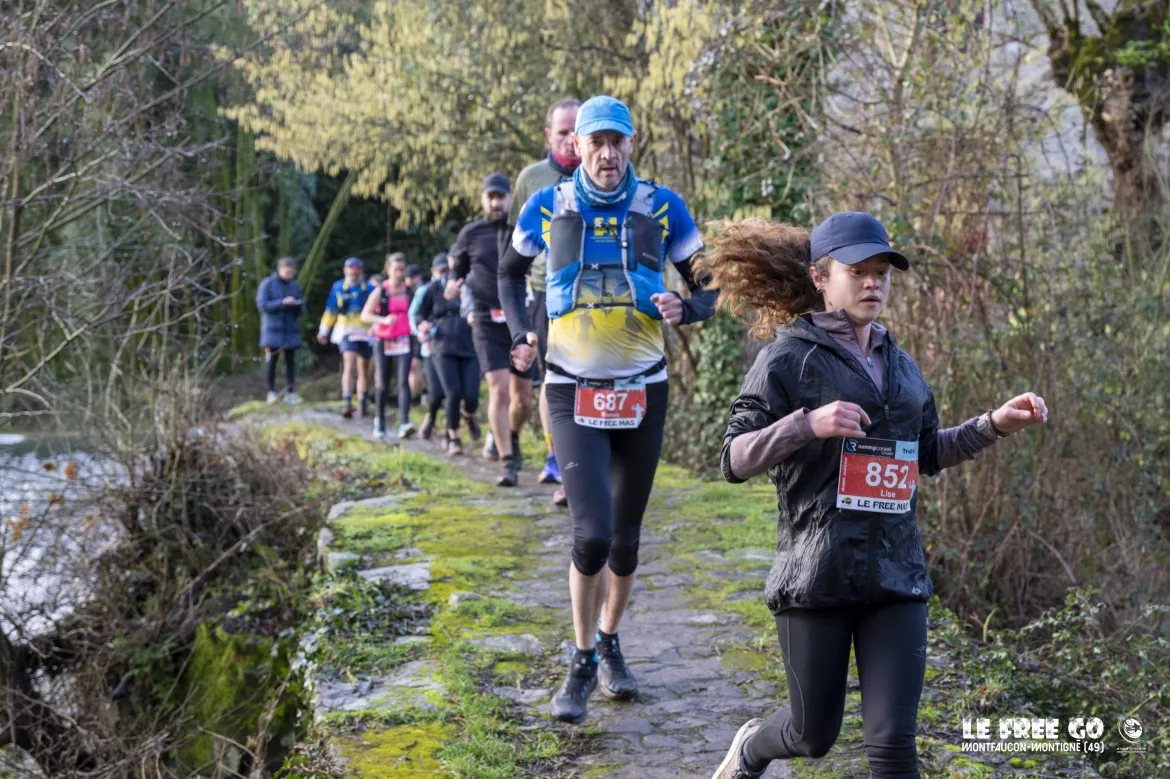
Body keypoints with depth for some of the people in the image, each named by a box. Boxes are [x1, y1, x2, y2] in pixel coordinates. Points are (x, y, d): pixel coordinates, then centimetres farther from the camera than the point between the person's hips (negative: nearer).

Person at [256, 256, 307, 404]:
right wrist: (282, 302, -19)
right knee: (271, 359, -4)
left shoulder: (296, 286, 7)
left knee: (290, 360, 0)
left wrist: (296, 305, -14)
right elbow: (262, 305, -10)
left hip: (291, 329, 3)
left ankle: (290, 392, 3)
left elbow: (302, 309, 9)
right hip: (272, 329, -3)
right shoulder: (267, 284, -2)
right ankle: (271, 392, 3)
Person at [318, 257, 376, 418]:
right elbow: (330, 310, 16)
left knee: (363, 369, 8)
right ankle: (347, 403, -26)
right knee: (349, 364, -18)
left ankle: (362, 403, 21)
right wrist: (323, 331, 20)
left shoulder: (369, 289, 1)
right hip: (346, 332, -1)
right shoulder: (338, 287, 5)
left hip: (366, 333, 1)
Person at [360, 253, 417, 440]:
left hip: (404, 342, 0)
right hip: (384, 342, 0)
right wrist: (384, 320, -21)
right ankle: (380, 421, 29)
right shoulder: (380, 292, -2)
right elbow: (365, 315, -5)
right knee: (382, 384, 7)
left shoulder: (410, 291, 3)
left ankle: (404, 423, -24)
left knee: (404, 381, -15)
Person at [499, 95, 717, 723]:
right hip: (573, 394, -2)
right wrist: (521, 334, 5)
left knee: (625, 539, 10)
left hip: (643, 392, 2)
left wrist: (685, 308, -15)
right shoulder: (547, 208, 0)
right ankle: (583, 661, 5)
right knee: (592, 534, -16)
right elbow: (510, 272, 18)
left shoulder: (661, 208, 0)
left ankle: (609, 642, 35)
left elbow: (708, 287, 7)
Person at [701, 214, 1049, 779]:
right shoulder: (788, 357, -6)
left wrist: (995, 424, 13)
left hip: (897, 578, 4)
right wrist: (807, 423, -28)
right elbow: (734, 461, -12)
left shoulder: (899, 365, 13)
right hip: (816, 577, -4)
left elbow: (928, 454, 26)